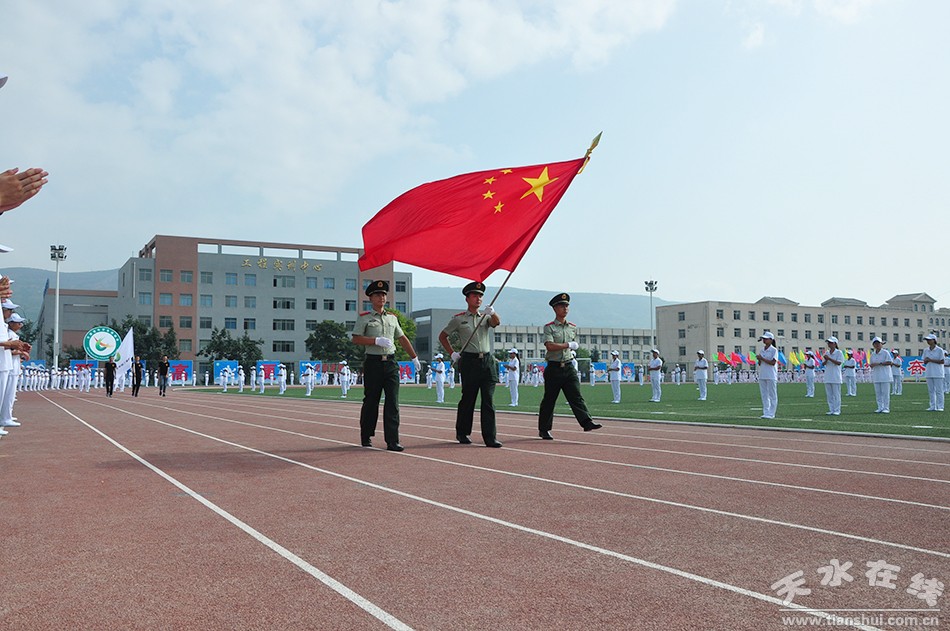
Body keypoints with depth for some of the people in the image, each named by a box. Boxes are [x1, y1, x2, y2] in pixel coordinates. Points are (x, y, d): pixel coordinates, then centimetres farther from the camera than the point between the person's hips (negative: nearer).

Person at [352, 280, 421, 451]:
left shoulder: (392, 318, 15)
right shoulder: (364, 318, 1)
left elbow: (402, 339, 23)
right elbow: (356, 339, -8)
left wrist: (414, 357, 22)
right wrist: (377, 340, -17)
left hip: (391, 362, 3)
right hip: (373, 362, -3)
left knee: (393, 402, -5)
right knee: (371, 401, 6)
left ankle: (392, 441, -5)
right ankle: (366, 437, 23)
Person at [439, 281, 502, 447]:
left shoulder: (486, 317, 14)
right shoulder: (458, 319, 6)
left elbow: (496, 322, -8)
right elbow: (442, 336, 14)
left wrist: (492, 313, -30)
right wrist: (452, 353, 4)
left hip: (487, 361, 3)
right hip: (469, 362, -3)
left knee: (489, 401, -2)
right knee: (468, 399, 5)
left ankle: (490, 437, -2)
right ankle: (462, 433, 21)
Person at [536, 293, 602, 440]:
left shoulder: (573, 327, 13)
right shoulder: (549, 327, -4)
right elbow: (550, 346, -18)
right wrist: (568, 345, -12)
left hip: (568, 367, 4)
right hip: (554, 368, -4)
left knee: (576, 396, -8)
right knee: (549, 400, 4)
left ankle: (587, 422, -17)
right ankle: (543, 429, 14)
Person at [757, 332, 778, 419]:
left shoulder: (774, 350, -6)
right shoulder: (762, 350, 14)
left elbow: (773, 363, -16)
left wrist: (762, 358, -15)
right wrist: (759, 360, -4)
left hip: (771, 376, -7)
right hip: (762, 375, 7)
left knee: (772, 395, -1)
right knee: (764, 395, 8)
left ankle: (771, 413, 0)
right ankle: (766, 412, 12)